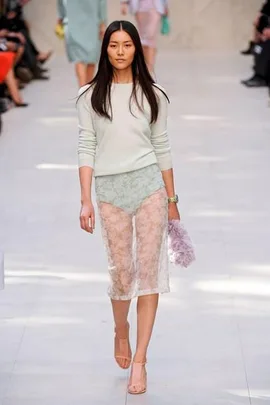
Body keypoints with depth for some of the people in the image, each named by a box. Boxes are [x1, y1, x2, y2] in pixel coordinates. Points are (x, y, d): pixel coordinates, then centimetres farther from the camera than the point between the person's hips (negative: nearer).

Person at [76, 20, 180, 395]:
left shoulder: (153, 95, 6)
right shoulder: (90, 96, 3)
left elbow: (162, 149, 9)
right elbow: (86, 149, 2)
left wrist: (171, 200, 10)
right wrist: (86, 201, -5)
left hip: (149, 184, 0)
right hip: (110, 188, 0)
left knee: (149, 268, -4)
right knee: (122, 270, 2)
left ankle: (140, 361, 1)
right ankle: (121, 330, 35)